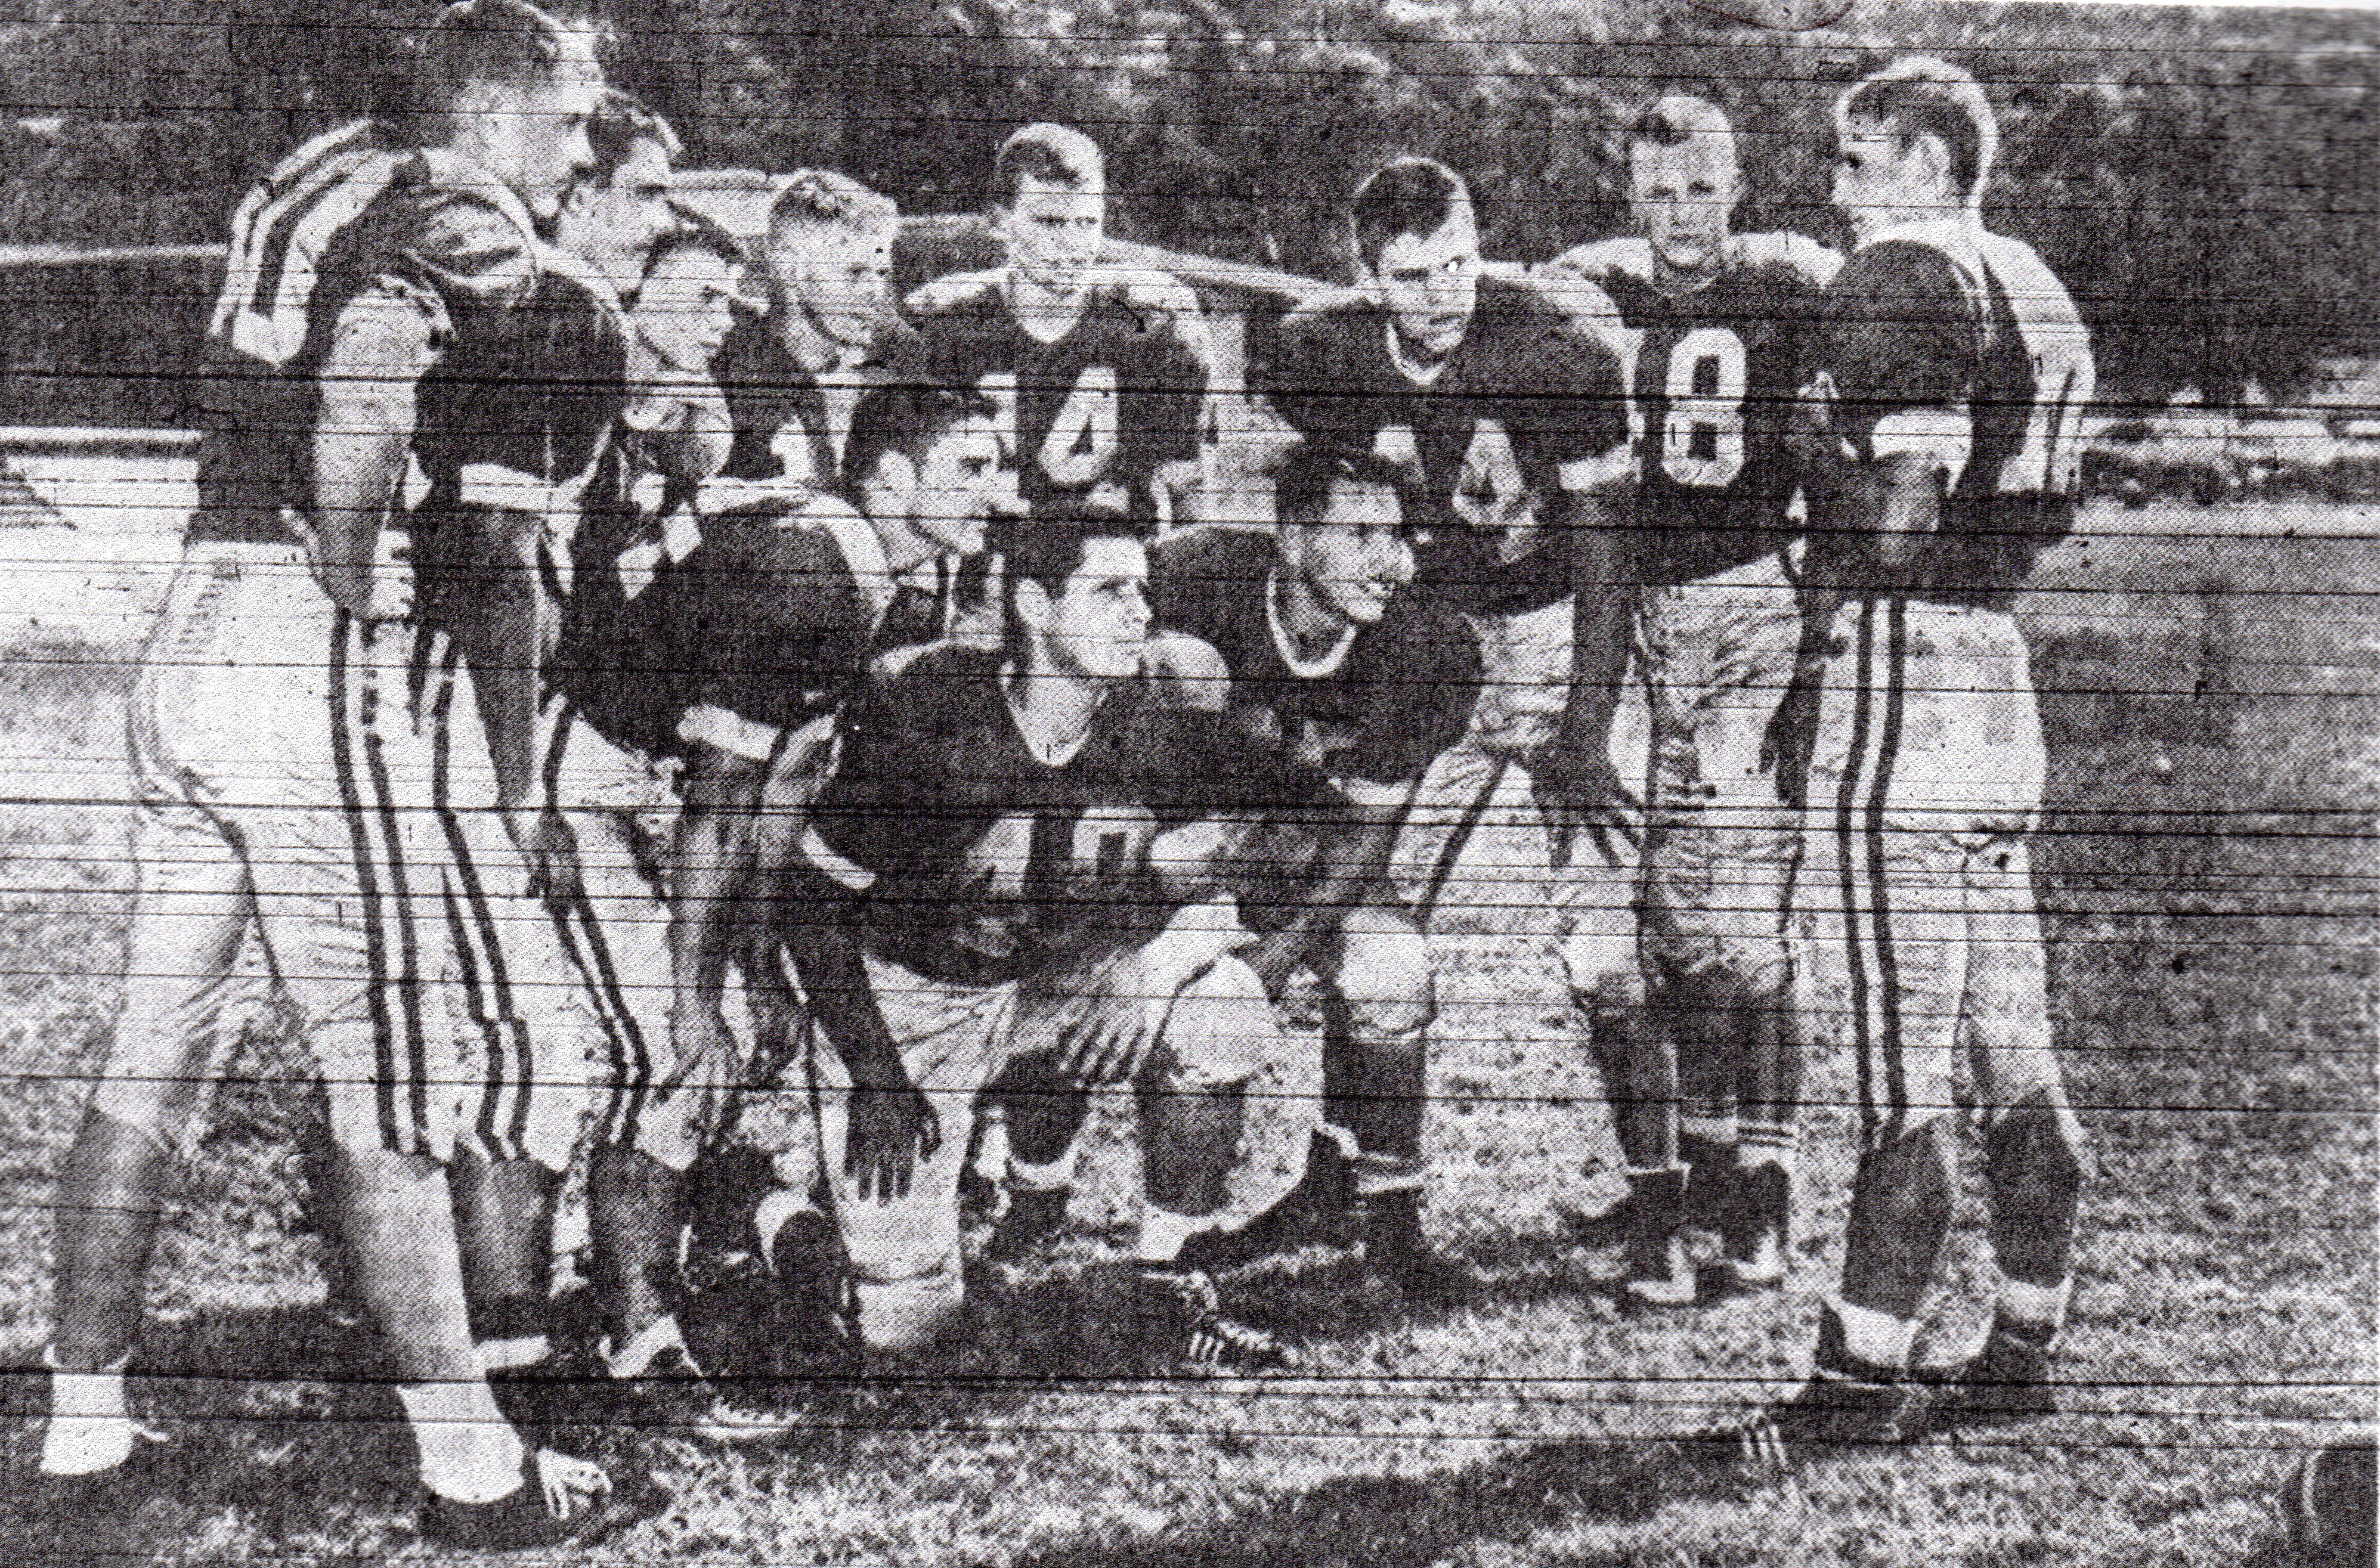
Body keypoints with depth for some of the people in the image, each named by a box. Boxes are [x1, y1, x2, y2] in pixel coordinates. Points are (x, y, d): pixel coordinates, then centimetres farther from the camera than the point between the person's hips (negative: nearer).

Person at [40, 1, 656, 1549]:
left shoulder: (324, 176, 17)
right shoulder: (467, 228, -8)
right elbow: (362, 406, -24)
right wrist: (353, 596, -13)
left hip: (193, 639, 8)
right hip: (325, 666, -8)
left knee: (153, 1054, 14)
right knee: (401, 1078, -2)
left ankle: (82, 1417, 24)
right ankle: (471, 1469, 7)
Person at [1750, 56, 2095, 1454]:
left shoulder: (1903, 274, -7)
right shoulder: (2042, 293, 19)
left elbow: (1905, 496, -17)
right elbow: (2048, 512, 17)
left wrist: (1816, 677, -9)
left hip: (1901, 665, -9)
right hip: (2004, 672, 9)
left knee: (1902, 1071, -7)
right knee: (2018, 1060, 12)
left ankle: (1864, 1378, -2)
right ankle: (2024, 1351, 20)